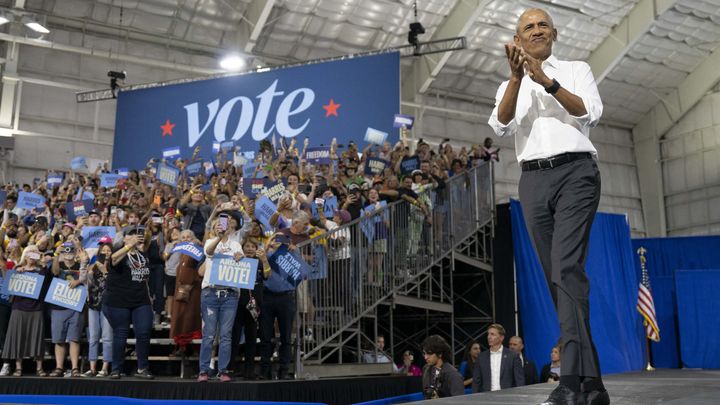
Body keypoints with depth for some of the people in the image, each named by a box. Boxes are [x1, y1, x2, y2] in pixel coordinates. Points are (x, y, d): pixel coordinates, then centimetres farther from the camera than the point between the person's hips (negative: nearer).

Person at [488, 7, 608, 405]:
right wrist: (517, 77, -13)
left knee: (567, 266, -21)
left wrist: (546, 81, -13)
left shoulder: (576, 70, 15)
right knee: (556, 276, 0)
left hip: (575, 172, -3)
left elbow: (590, 113, -3)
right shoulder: (509, 86, 20)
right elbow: (501, 126, -1)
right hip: (533, 181, 3)